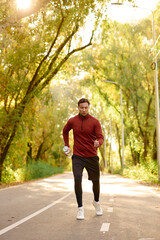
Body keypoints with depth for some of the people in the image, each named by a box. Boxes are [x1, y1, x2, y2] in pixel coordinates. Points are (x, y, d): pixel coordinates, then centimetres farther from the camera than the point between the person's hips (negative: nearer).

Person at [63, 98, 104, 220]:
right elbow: (65, 131, 21)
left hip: (92, 156, 0)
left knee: (96, 181, 11)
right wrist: (67, 146, 14)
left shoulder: (95, 122, -5)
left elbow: (101, 138, -10)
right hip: (77, 156, 0)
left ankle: (96, 202, 39)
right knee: (77, 180, -17)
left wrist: (98, 143, -33)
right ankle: (80, 208, -6)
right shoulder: (72, 121, 1)